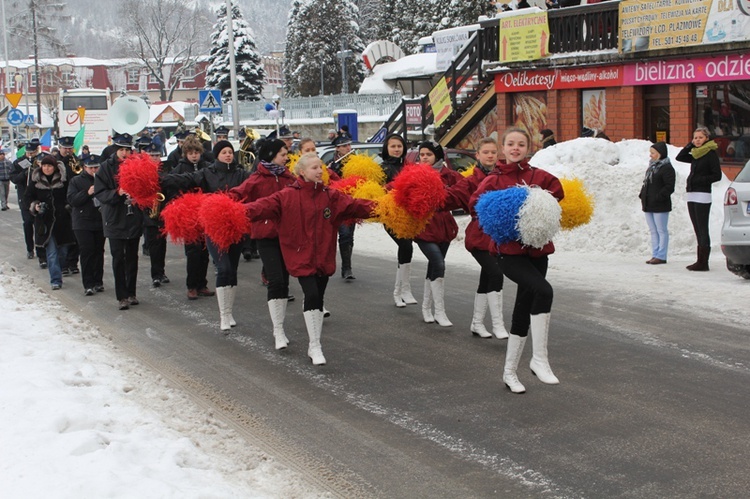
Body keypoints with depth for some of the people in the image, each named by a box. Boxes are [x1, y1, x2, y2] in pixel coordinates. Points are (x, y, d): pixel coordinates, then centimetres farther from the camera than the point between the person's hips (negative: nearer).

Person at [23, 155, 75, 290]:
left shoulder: (63, 178, -4)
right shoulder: (35, 180, 0)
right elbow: (27, 197, 6)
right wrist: (35, 205, -11)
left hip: (62, 219, 1)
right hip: (44, 220, 0)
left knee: (62, 251, 9)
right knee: (51, 251, -7)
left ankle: (56, 275, 30)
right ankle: (55, 279, -5)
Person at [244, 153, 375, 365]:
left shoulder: (331, 196, 5)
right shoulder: (287, 196, -7)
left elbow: (353, 205, 0)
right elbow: (265, 206, -18)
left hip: (324, 256, 4)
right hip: (301, 256, -4)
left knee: (318, 299, 11)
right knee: (312, 295, -15)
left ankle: (314, 345, 25)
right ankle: (315, 346, -2)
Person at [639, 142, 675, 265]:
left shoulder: (666, 168, -11)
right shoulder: (652, 166, 17)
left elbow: (669, 187, -17)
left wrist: (658, 198, -21)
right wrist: (642, 195, 10)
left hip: (660, 206, -9)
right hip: (649, 204, 9)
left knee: (661, 231, -3)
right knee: (653, 231, 12)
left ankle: (661, 256, -1)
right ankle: (655, 255, 17)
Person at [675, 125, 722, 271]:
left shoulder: (711, 154, -7)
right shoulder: (696, 154, 15)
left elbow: (717, 175, -10)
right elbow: (679, 157, 19)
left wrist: (699, 180, -16)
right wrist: (690, 145, 9)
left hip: (702, 196, -8)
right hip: (692, 195, 8)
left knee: (702, 230, -7)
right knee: (698, 230, 9)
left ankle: (703, 263, -6)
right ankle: (700, 261, 13)